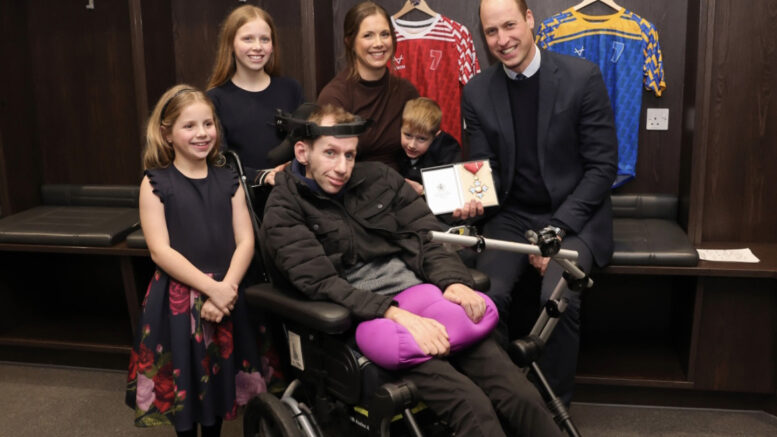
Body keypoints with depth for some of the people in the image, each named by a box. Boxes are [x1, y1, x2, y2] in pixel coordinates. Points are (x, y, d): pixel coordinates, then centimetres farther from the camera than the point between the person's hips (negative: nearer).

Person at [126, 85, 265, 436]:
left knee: (219, 379, 15)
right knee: (182, 380, 10)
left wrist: (225, 288, -17)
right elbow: (160, 250, -13)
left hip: (224, 297, 3)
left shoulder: (228, 180, 4)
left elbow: (245, 241, -2)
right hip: (176, 299, -3)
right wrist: (210, 287, -21)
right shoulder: (155, 184, -6)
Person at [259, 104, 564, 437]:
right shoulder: (283, 214, 2)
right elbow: (323, 284, -11)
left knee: (521, 397, -15)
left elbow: (427, 239, 11)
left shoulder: (378, 178, 15)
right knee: (473, 407, -25)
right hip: (367, 319, -4)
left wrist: (454, 281, -11)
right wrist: (396, 314, -23)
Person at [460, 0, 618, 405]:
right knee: (485, 293, -25)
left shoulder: (582, 76, -7)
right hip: (513, 217, 3)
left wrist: (558, 228, -15)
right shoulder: (477, 92, 3)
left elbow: (603, 165, -7)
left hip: (575, 216, -2)